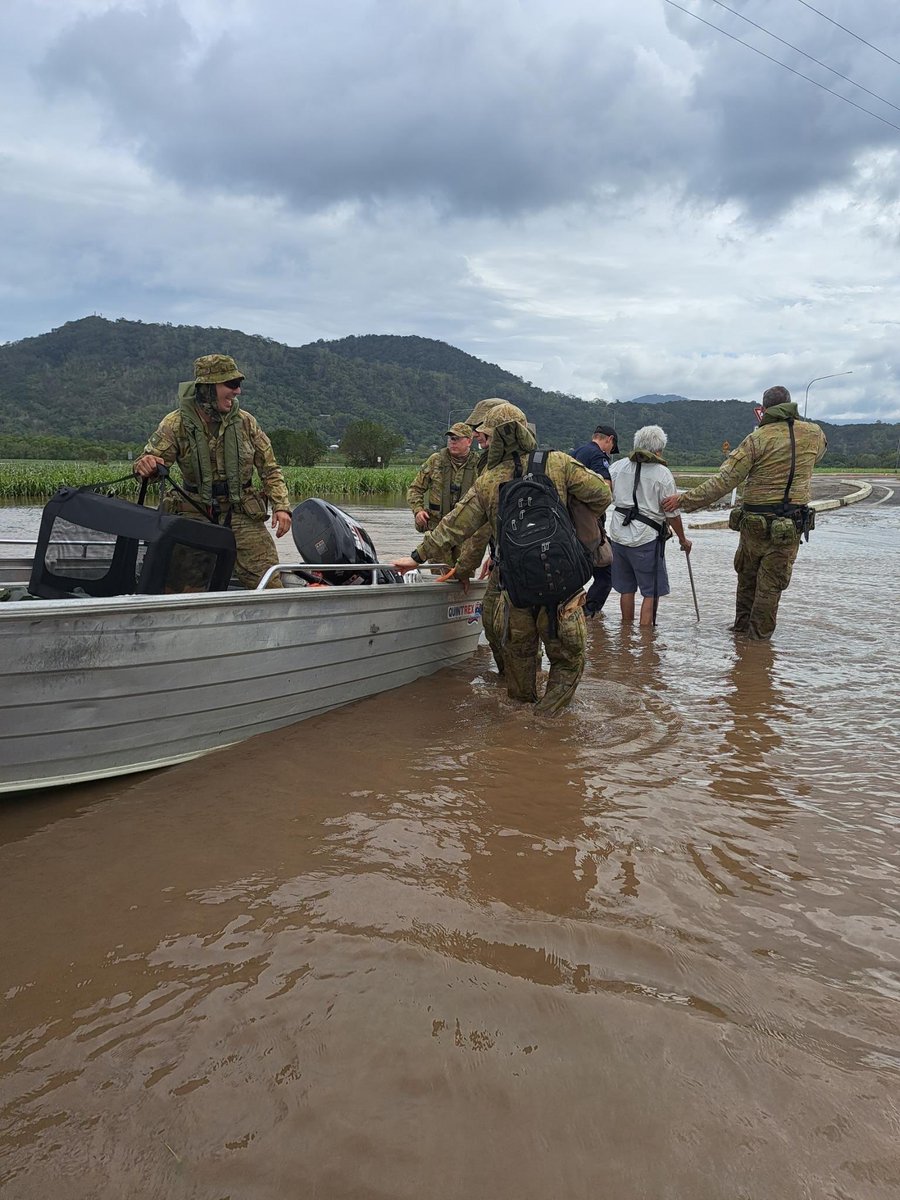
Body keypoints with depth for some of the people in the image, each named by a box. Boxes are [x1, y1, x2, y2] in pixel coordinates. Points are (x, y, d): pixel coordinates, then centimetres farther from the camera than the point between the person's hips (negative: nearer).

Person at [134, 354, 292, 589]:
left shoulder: (245, 422, 3)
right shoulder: (177, 423, -2)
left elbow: (269, 468, 9)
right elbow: (152, 458, -5)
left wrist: (281, 506, -4)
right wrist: (145, 466, -31)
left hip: (242, 516, 1)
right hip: (195, 514, -1)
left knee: (269, 585, -6)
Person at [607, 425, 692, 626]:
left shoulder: (619, 466, 5)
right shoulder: (662, 474, -8)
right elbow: (672, 514, -5)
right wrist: (683, 539, 7)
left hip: (618, 535, 6)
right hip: (646, 539, -5)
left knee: (626, 589, 17)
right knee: (651, 592, 3)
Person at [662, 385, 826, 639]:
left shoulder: (759, 438, -10)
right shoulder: (814, 434, 0)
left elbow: (724, 480, -15)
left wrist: (685, 499, -12)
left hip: (755, 521, -1)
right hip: (789, 525, 1)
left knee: (746, 575, 19)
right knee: (771, 583, 8)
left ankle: (742, 624, 30)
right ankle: (759, 634, 15)